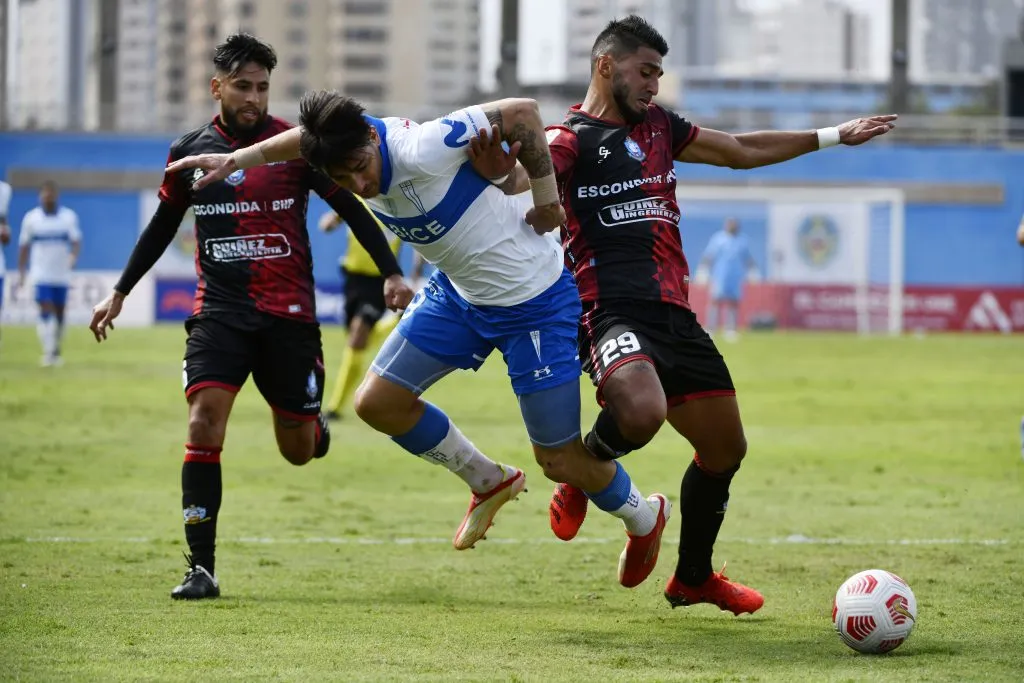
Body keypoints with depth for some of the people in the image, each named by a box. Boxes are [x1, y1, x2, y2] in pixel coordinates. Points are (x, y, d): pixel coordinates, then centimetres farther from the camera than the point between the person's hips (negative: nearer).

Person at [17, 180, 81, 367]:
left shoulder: (69, 217, 0)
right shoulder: (31, 218, 1)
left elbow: (76, 241, -8)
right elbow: (24, 247, 6)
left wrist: (73, 256, -30)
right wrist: (21, 273, 4)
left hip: (62, 274, 1)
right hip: (41, 273, -1)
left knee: (59, 313, 8)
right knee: (46, 311, -14)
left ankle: (56, 351, 22)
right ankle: (48, 352, -17)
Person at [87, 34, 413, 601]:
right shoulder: (189, 151, 5)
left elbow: (351, 208, 2)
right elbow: (163, 225, 19)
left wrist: (391, 272, -7)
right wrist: (119, 292, 21)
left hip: (288, 314, -1)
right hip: (219, 312, 1)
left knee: (299, 451, 4)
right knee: (203, 423, -18)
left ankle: (314, 424, 44)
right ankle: (201, 567, -14)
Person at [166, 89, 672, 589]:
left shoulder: (420, 149, -34)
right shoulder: (345, 152, -12)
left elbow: (523, 112, -29)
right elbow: (305, 137, 13)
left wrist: (546, 202, -21)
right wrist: (234, 160, 11)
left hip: (533, 300, -7)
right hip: (458, 291, 8)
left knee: (560, 461, 1)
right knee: (377, 402, 2)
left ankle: (644, 517, 34)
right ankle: (489, 482, 25)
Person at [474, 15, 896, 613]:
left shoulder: (659, 127, 21)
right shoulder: (571, 139, -1)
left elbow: (743, 150, 33)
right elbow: (517, 177, -20)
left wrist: (834, 136, 36)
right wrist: (496, 158, -42)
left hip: (676, 316, 8)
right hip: (613, 312, -8)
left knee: (726, 449, 11)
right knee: (643, 412, -36)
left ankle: (694, 577, 33)